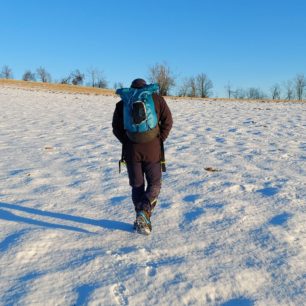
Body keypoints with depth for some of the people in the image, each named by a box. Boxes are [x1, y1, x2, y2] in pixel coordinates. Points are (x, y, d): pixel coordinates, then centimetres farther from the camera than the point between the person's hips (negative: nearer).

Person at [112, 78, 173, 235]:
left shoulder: (122, 103, 8)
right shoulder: (157, 99, 4)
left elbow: (116, 128, 5)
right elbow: (167, 121, -1)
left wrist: (127, 142, 10)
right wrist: (159, 140, 4)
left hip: (131, 150, 2)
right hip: (153, 149, -1)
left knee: (137, 186, 13)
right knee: (154, 184, 9)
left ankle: (141, 220, 15)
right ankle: (144, 213, -12)